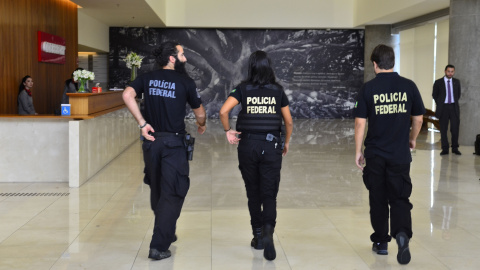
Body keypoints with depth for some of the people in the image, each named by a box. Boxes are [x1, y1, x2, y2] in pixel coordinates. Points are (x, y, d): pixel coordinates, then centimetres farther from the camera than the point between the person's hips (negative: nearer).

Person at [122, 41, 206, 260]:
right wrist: (202, 125, 27)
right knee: (172, 194, 0)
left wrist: (142, 123, -8)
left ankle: (167, 233, 35)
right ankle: (159, 246, -4)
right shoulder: (185, 82, -4)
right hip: (174, 142, -4)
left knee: (157, 190, 19)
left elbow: (127, 95, -13)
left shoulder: (147, 78, 4)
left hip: (152, 141, 4)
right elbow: (199, 114, 5)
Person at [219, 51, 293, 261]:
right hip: (271, 146, 0)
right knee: (269, 194, 2)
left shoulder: (243, 89, 0)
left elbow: (223, 111, -14)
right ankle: (268, 231, -23)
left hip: (248, 144, 0)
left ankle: (257, 236, 23)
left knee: (253, 193, 14)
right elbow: (289, 121, 7)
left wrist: (228, 131, 2)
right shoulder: (278, 90, 4)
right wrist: (286, 142, 22)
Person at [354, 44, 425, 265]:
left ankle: (381, 242, 22)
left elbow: (360, 123, -7)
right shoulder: (409, 86, -2)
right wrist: (412, 139, 23)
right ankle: (402, 234, -18)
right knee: (400, 199, 7)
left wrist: (358, 151, 2)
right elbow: (418, 118, 5)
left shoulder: (368, 88, -7)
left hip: (375, 154, -1)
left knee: (378, 200, 13)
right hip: (400, 154, 1)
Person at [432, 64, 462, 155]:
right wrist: (439, 104, 6)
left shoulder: (457, 82, 7)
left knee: (455, 128, -2)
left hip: (454, 107, 2)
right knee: (443, 129, 1)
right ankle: (445, 149, 8)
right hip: (443, 107, -2)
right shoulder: (438, 82, 0)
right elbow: (434, 94, 9)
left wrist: (455, 102, 13)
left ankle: (455, 148, 11)